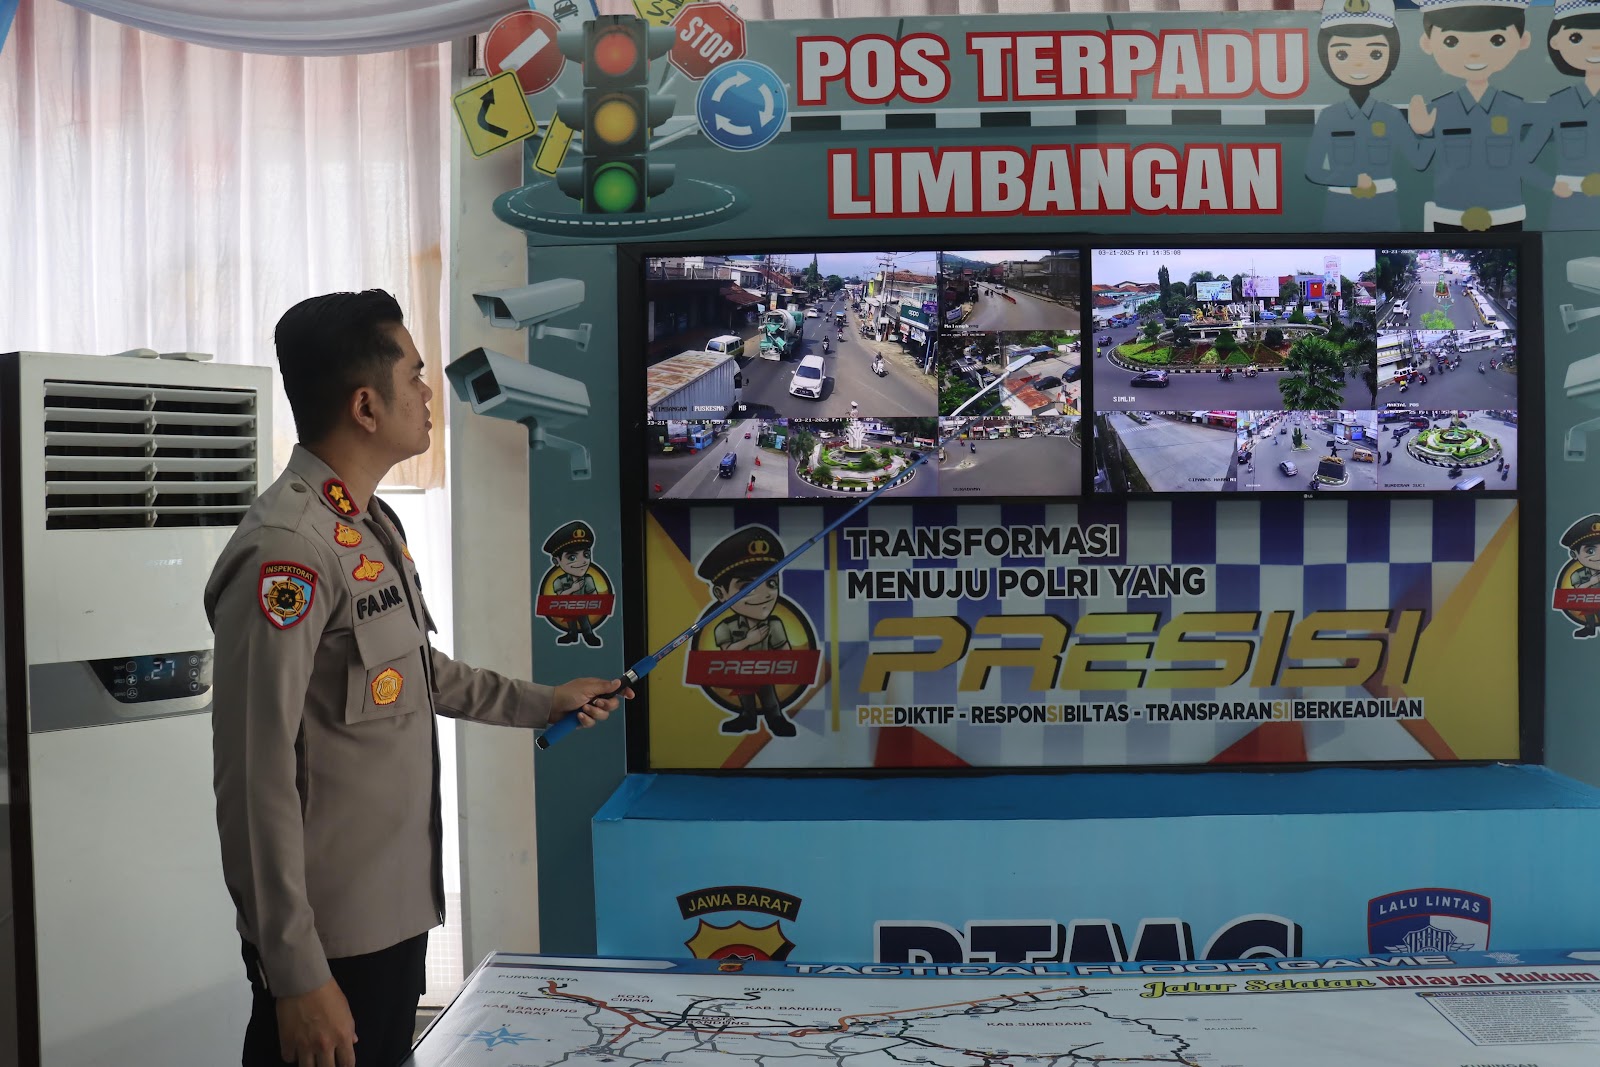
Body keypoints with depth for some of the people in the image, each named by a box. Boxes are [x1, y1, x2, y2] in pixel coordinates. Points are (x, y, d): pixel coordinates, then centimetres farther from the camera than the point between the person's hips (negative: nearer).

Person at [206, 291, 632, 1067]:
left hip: (395, 913, 9)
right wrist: (296, 972, -21)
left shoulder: (372, 526, 9)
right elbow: (255, 781, -23)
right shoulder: (286, 550, -22)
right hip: (330, 940, -9)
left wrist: (543, 702, 30)